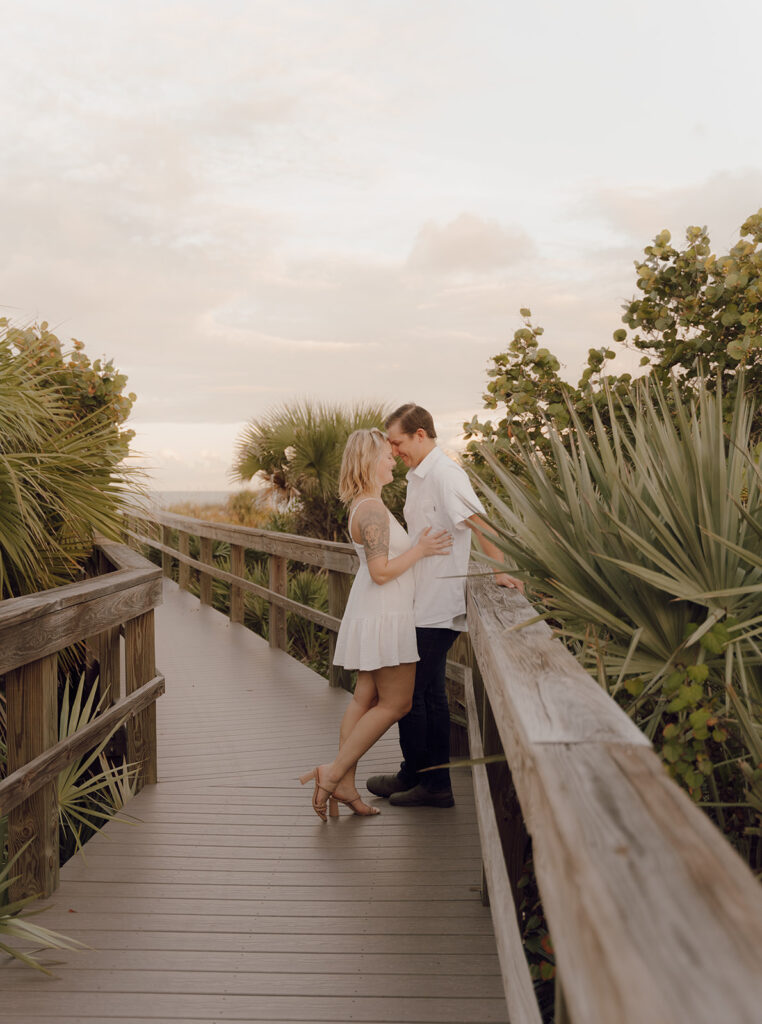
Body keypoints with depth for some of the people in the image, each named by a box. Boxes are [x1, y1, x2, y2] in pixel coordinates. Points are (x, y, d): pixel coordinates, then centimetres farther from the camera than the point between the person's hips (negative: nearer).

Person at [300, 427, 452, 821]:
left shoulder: (365, 505, 12)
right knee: (395, 703, -1)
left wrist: (419, 544, 18)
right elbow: (381, 572, -24)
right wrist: (420, 550, -15)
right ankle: (333, 773, 2)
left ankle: (345, 785, 15)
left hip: (373, 613, 10)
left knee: (365, 699, 11)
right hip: (383, 616, -10)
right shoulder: (372, 510, -20)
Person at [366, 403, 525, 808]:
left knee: (409, 692, 2)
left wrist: (500, 571, -26)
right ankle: (435, 783, 21)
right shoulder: (418, 477, 15)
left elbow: (479, 523, -23)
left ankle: (413, 775, 19)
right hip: (424, 605, 10)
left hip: (436, 608, -10)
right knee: (430, 694, 13)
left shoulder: (445, 473, -16)